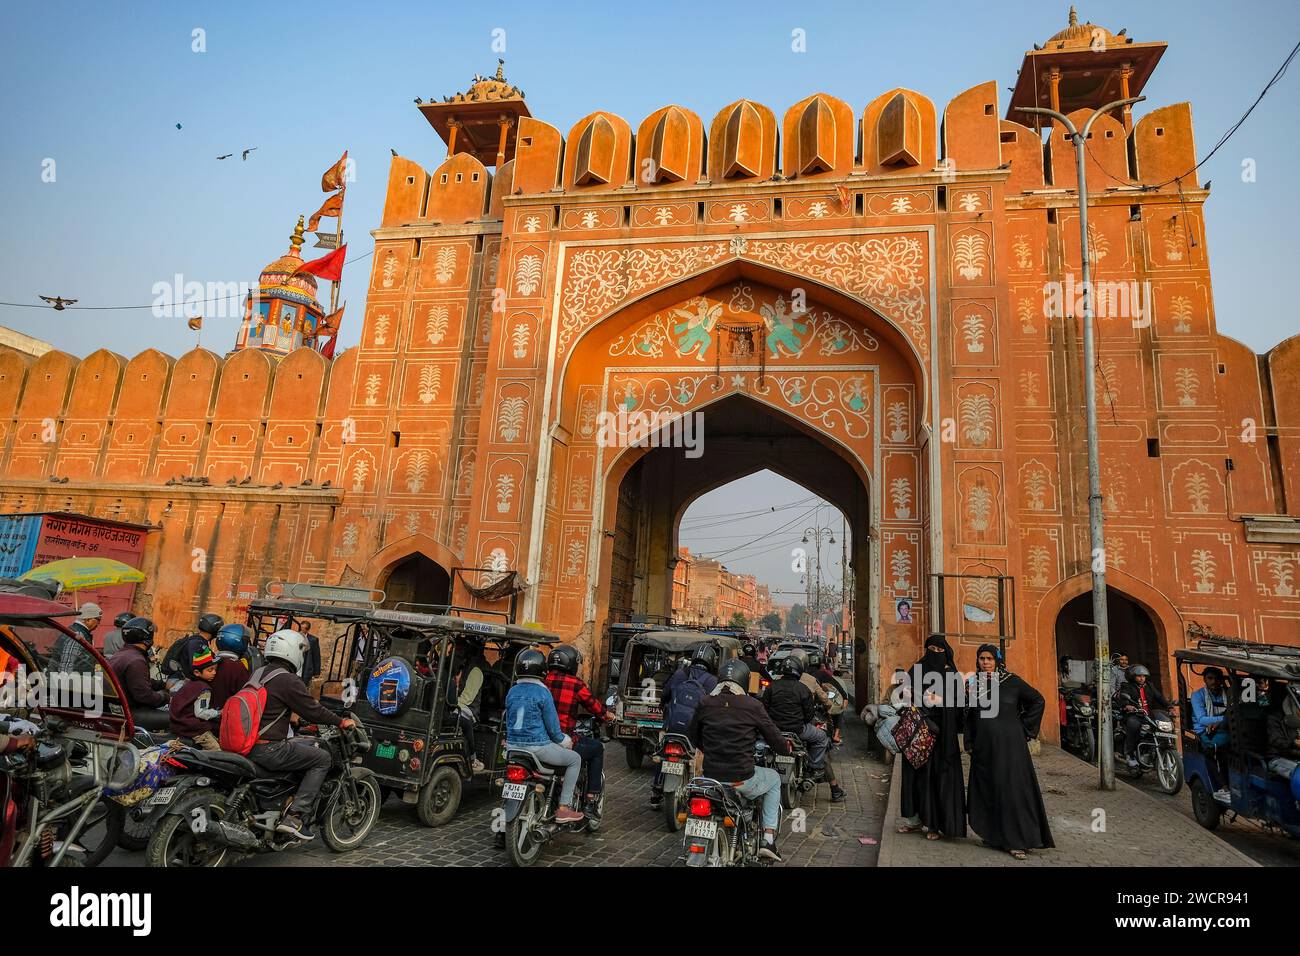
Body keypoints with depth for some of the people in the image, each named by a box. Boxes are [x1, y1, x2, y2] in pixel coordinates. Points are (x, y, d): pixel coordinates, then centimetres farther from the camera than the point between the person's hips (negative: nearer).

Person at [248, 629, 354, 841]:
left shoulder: (258, 673, 13)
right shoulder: (288, 680, -15)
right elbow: (312, 710, -12)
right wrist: (341, 722, 1)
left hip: (247, 745, 10)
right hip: (268, 750, -10)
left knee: (311, 744, 21)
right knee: (323, 758, -4)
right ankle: (295, 817, -10)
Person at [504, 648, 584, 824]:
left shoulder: (511, 692, 6)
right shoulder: (543, 693, -13)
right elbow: (552, 725, -10)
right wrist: (562, 740, 9)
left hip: (513, 746, 7)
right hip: (538, 746, -7)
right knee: (575, 759, 10)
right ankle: (564, 807, 4)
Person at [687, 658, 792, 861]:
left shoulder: (705, 704, 0)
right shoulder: (753, 706, -9)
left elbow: (692, 737, 13)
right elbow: (776, 742, -2)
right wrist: (787, 746, 22)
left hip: (710, 776, 3)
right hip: (742, 780, -3)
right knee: (774, 779, 28)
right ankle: (768, 839, 19)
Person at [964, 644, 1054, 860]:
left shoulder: (1011, 681, -4)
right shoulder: (973, 683, 6)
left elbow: (1037, 700, 3)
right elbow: (969, 716, 12)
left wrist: (1025, 728, 0)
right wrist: (969, 744, 8)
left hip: (1009, 744, -4)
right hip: (983, 745, 4)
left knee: (1012, 788, -3)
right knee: (986, 789, 7)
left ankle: (1017, 840, 2)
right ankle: (994, 834, 20)